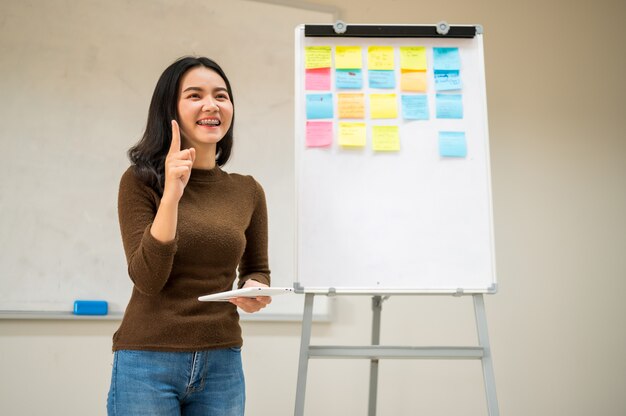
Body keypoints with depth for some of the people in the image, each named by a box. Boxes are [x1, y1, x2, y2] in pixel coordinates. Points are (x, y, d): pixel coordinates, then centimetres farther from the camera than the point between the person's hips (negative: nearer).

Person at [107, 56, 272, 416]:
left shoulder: (248, 191, 3)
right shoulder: (141, 181, -6)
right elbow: (147, 278, -15)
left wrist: (255, 290, -7)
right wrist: (171, 194, -23)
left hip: (222, 364, 3)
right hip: (148, 361, -3)